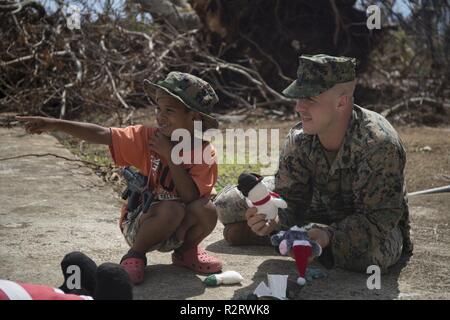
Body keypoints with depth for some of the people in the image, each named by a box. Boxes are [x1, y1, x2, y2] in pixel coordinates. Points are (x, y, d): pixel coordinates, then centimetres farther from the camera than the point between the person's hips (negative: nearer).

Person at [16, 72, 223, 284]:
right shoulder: (147, 138, -9)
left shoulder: (206, 154, -12)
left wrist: (170, 155, -25)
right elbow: (101, 135, -16)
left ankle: (186, 251, 5)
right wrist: (54, 124, -25)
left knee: (207, 210, -28)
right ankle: (135, 255, -7)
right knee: (172, 209, -33)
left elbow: (190, 197, -22)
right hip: (138, 225, -2)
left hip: (179, 230, 2)